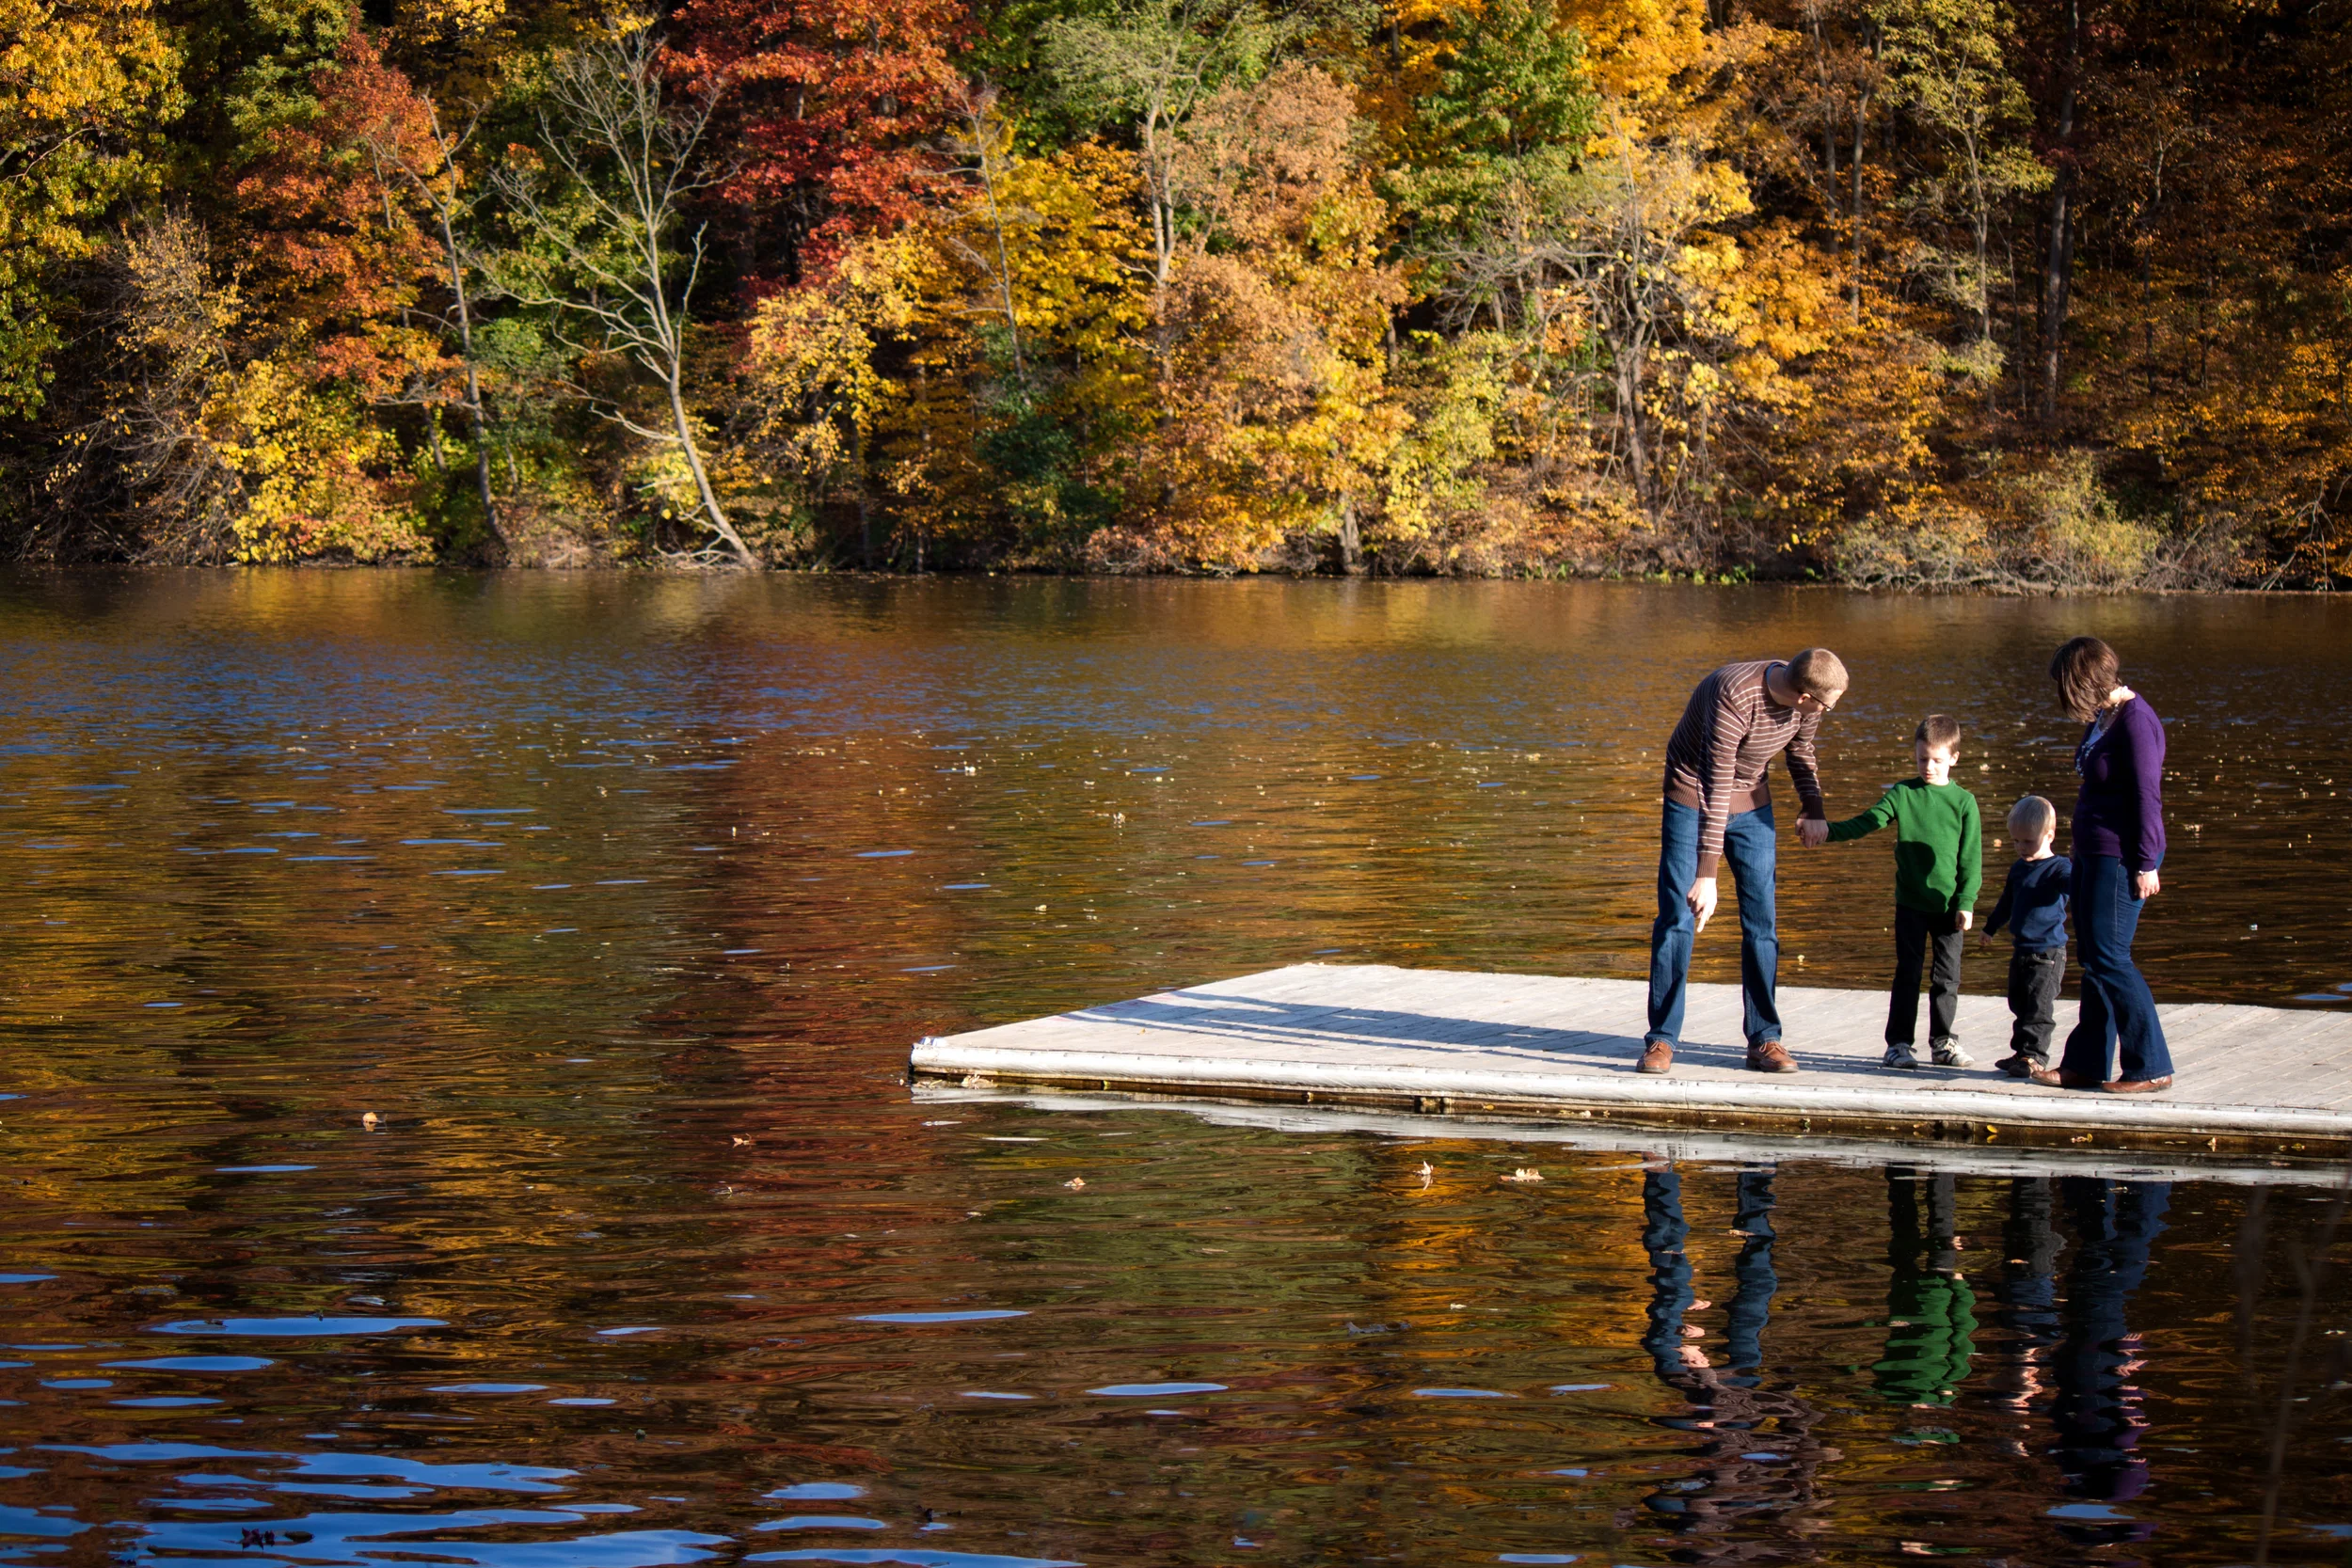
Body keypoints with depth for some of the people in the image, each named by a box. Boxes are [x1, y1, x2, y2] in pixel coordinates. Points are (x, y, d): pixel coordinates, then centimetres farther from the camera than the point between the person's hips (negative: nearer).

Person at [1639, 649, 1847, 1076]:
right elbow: (1714, 787, -35)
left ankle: (1764, 1038, 6)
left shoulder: (1803, 702, -13)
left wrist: (1814, 810, -1)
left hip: (1751, 804, 5)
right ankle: (1661, 1040, -3)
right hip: (1694, 799, -5)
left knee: (1761, 921, 0)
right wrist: (1706, 876, -36)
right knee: (1677, 917, -9)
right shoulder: (1734, 696, -34)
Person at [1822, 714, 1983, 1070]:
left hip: (1949, 905, 1)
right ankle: (1900, 1043, 5)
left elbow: (1971, 857, 2)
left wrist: (1966, 901, -3)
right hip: (1911, 903, 0)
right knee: (1908, 974, 0)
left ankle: (1944, 1041, 18)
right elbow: (1867, 823, -2)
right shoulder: (1902, 794, 2)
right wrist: (1828, 831, -14)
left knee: (1947, 976, 6)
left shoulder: (1964, 802, 1)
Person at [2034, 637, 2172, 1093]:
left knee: (2109, 959, -9)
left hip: (2121, 859, -10)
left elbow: (2147, 797, -19)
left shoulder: (2135, 722, -17)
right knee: (2093, 959, 13)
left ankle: (2152, 1068, -5)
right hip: (2093, 854, 10)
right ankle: (2085, 1064, 19)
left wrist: (2146, 864, -19)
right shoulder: (2102, 717, 12)